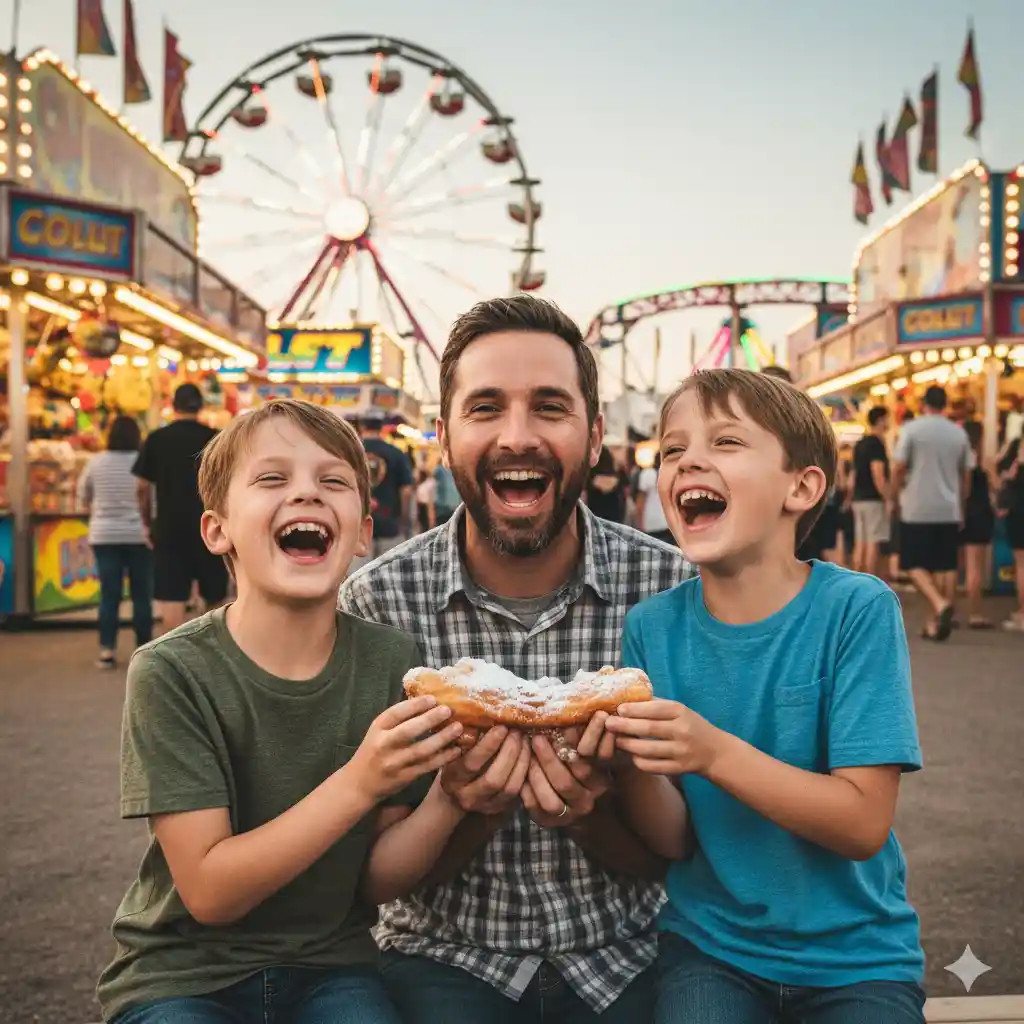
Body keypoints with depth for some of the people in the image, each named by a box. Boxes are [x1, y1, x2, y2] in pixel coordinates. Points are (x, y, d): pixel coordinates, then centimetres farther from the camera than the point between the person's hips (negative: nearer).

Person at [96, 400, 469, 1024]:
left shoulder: (392, 663, -9)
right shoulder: (173, 674, -16)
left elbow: (376, 880, -4)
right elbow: (209, 892, -17)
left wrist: (450, 795, -23)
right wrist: (359, 781, -28)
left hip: (330, 969, 2)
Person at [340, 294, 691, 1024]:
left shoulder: (672, 589, -11)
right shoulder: (377, 602, -11)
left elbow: (671, 854, -3)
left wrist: (593, 812, -24)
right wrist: (467, 802, -25)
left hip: (622, 960, 2)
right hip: (448, 955, -2)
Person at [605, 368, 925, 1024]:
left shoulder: (857, 609, -15)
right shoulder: (652, 627, -6)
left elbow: (864, 825, -17)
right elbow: (672, 841, -5)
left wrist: (714, 752, -29)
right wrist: (631, 760, -25)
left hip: (855, 955, -1)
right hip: (711, 941, 1)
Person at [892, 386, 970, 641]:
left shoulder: (912, 429, -5)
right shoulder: (959, 433, 8)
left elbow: (898, 469, -8)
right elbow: (966, 476, 13)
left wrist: (897, 496, 8)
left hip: (917, 509, -4)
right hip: (949, 511, 4)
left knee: (914, 564, 1)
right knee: (946, 566, 7)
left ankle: (939, 603, -22)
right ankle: (937, 623, 8)